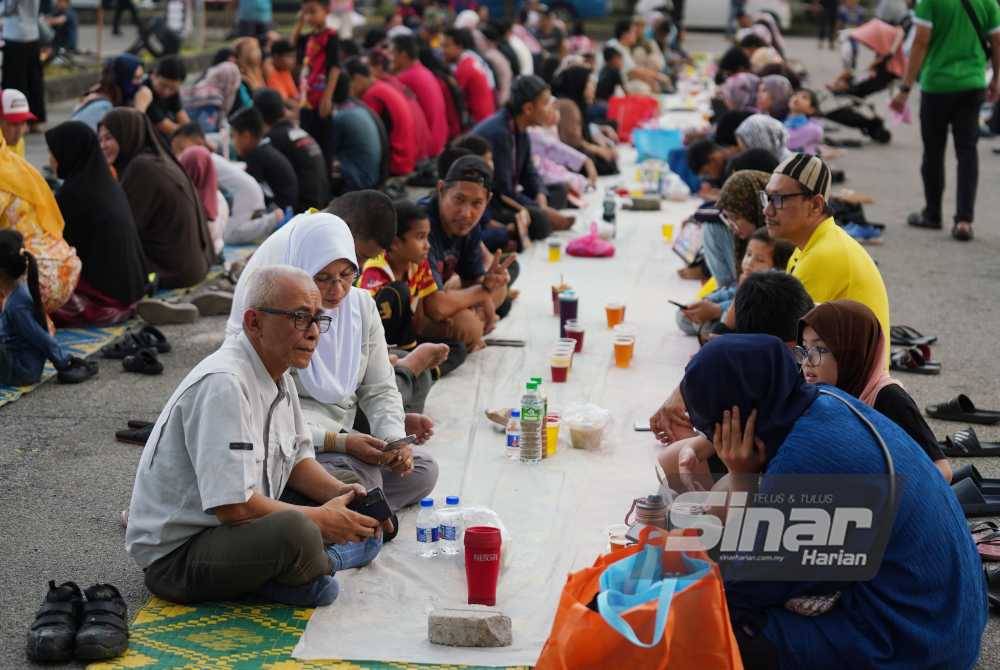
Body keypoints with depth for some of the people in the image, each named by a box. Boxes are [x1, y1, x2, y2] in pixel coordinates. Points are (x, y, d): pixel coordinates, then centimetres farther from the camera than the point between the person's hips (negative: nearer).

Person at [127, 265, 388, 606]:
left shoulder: (278, 374, 6)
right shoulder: (223, 385, -26)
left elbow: (297, 456, 17)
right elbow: (233, 506, -30)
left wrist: (339, 492, -3)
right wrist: (319, 520, -19)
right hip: (176, 555, -9)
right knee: (297, 531, -35)